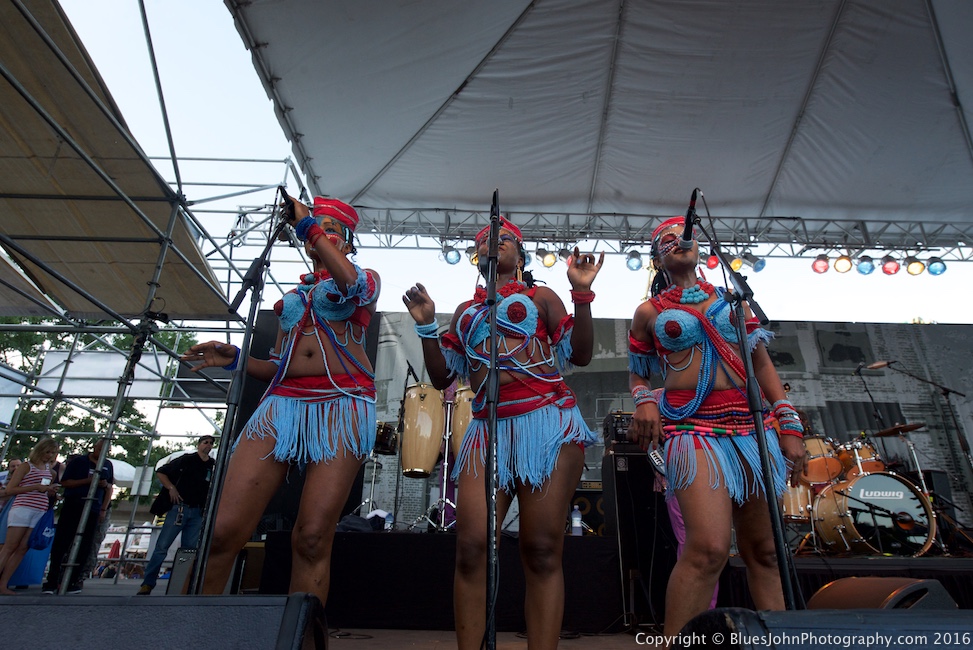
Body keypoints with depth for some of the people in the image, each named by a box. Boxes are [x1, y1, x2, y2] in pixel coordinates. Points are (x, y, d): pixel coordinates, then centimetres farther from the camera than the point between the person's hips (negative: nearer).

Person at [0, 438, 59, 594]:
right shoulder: (26, 466, 3)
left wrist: (51, 489, 10)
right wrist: (36, 487, -11)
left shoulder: (49, 469, 20)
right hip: (22, 509, -5)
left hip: (40, 513, 5)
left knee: (22, 549, -1)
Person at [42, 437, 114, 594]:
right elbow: (64, 482, -1)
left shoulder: (108, 465, 13)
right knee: (61, 543, -2)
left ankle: (71, 581, 7)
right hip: (71, 507, -2)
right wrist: (87, 480, -15)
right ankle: (51, 580, 6)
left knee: (83, 546, 0)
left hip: (93, 510, 2)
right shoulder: (78, 461, 3)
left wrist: (104, 505, 5)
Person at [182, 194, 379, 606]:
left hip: (341, 405, -4)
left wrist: (309, 224, -7)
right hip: (283, 403, 4)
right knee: (223, 530, -8)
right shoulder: (293, 295, 27)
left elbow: (352, 287, -14)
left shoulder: (366, 277, 14)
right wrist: (235, 359, 9)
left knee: (312, 539, -11)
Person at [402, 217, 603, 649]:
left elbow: (580, 355, 5)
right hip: (487, 429, 3)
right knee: (471, 547, -8)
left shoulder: (539, 296, 16)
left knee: (542, 550, -5)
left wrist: (582, 294, -3)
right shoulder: (465, 311, 24)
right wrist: (426, 327, 8)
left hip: (548, 419, -2)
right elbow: (442, 377, 19)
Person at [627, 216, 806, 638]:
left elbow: (762, 364, 16)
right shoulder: (650, 311, 11)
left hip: (753, 425, 4)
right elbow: (637, 374, 15)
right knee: (708, 549, -18)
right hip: (693, 427, -4)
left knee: (763, 552, 7)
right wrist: (644, 401, -7)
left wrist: (789, 427, 8)